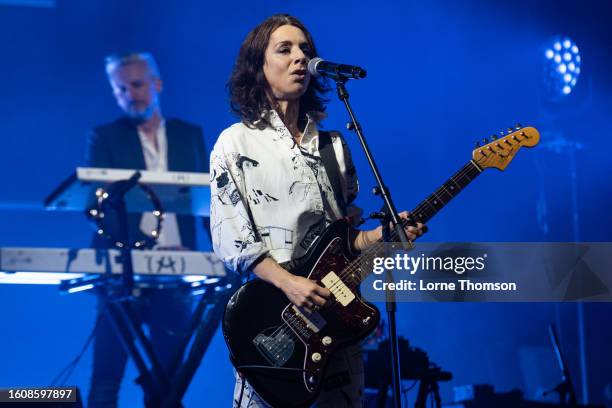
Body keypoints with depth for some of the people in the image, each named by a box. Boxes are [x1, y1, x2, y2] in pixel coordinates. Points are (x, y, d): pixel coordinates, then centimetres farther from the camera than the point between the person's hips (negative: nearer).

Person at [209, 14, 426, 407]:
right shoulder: (236, 142, 0)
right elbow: (230, 235, -8)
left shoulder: (333, 145, 14)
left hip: (334, 309, 4)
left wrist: (382, 235, -6)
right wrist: (288, 283, -20)